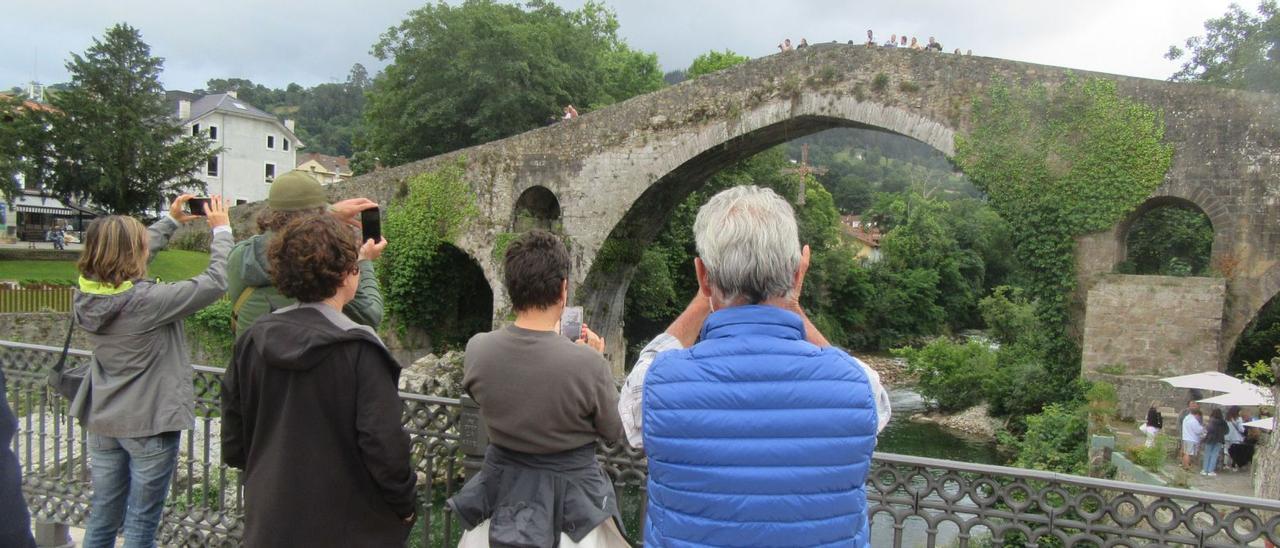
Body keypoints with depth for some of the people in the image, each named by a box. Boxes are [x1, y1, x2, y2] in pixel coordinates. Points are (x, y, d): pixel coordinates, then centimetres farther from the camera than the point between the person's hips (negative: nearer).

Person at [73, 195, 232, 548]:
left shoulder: (87, 295, -5)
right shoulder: (146, 301, -26)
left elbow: (136, 253, 12)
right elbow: (215, 282, -20)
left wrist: (171, 220, 17)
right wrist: (221, 230, -7)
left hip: (102, 419, 7)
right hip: (149, 424, -7)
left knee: (101, 518, 20)